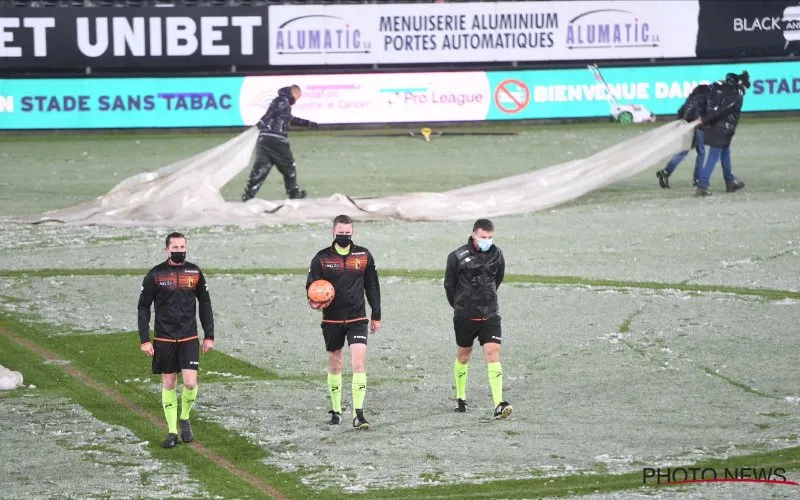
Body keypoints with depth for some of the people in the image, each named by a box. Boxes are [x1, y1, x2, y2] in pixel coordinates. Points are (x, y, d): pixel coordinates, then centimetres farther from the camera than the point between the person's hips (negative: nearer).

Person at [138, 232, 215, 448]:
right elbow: (143, 307, 1)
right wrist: (144, 339, -5)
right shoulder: (155, 274, -2)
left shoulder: (194, 272, 4)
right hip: (163, 339, -1)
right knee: (168, 384, 4)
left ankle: (185, 419, 16)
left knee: (190, 382, -11)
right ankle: (172, 432, 14)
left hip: (189, 338, 1)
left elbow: (205, 304, 12)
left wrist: (209, 336, 8)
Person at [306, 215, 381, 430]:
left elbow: (372, 286, 11)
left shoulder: (364, 256, 4)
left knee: (359, 362, -14)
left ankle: (359, 414, -15)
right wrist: (313, 301, -20)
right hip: (332, 320, 0)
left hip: (357, 319, 0)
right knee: (334, 365, 9)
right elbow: (311, 284, 3)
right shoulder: (322, 258, 0)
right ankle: (336, 410, 24)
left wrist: (376, 315, 11)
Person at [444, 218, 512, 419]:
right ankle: (460, 398, 33)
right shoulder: (457, 257, -10)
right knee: (463, 355, 13)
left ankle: (499, 405, -20)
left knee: (492, 352, -12)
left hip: (490, 314, 1)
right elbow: (449, 284, 4)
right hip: (465, 316, -1)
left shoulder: (497, 254, 0)